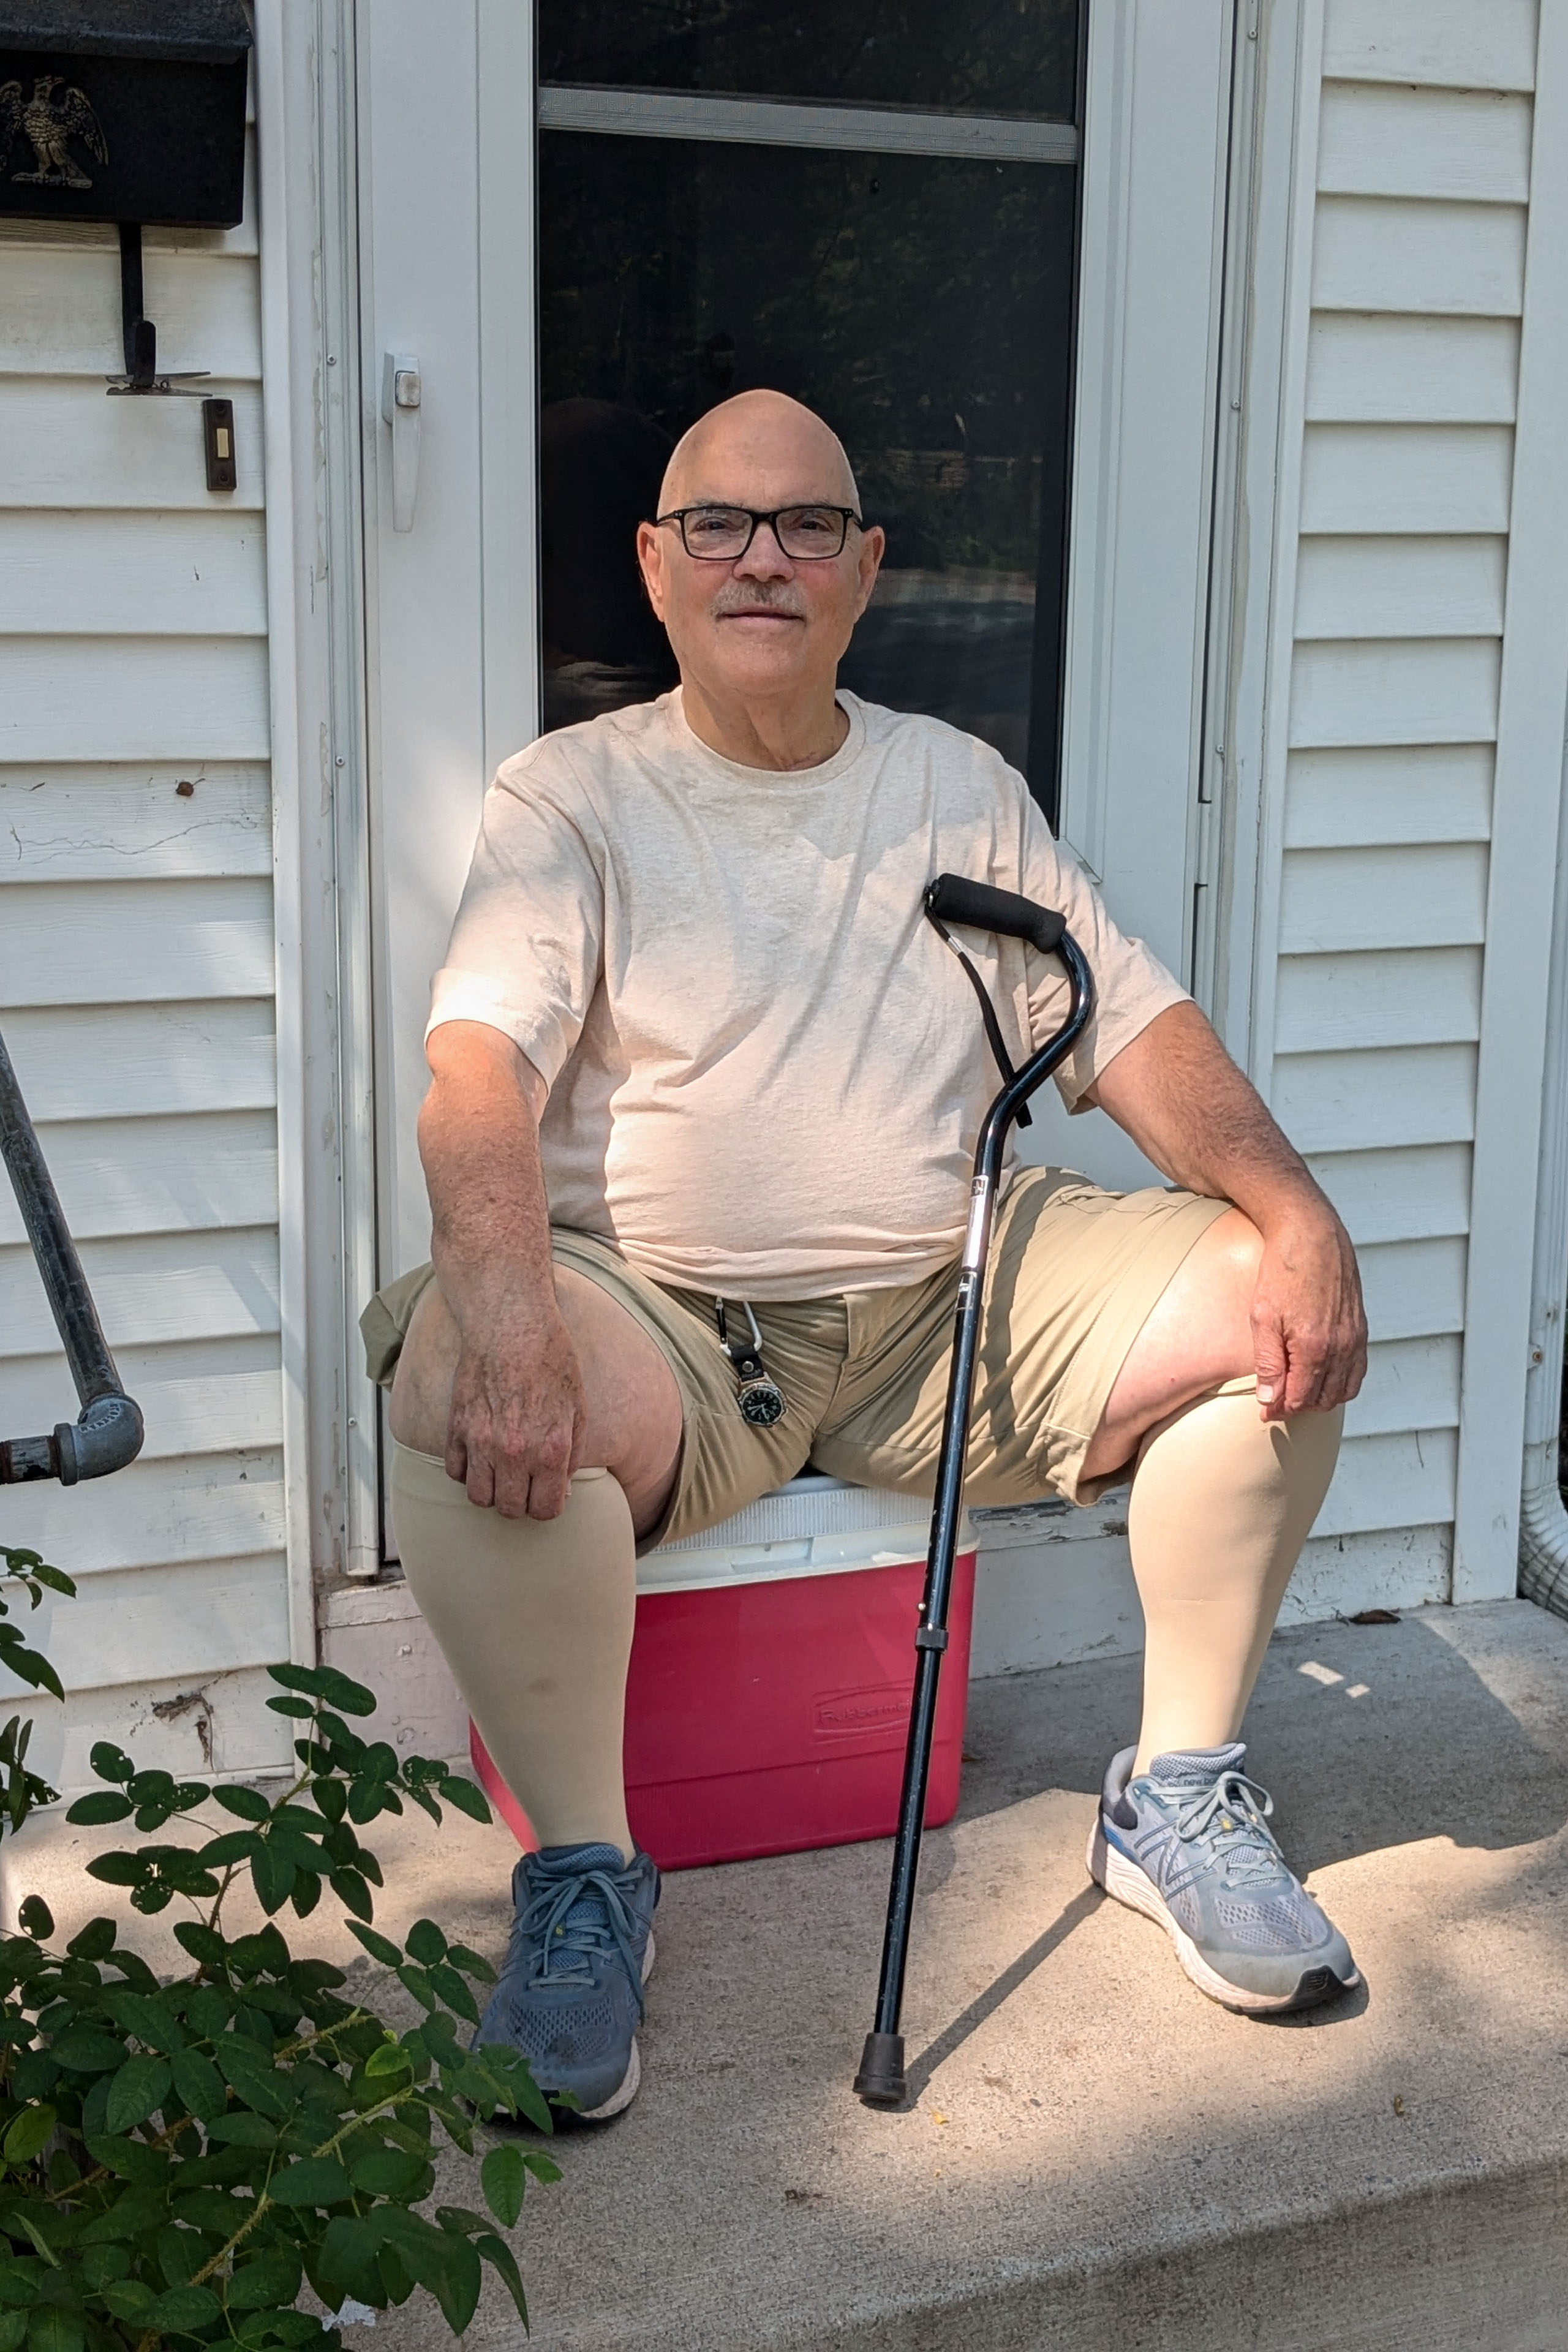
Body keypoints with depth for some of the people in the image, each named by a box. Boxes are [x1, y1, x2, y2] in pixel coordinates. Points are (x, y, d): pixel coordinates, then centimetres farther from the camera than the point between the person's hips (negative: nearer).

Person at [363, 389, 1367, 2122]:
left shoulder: (962, 788, 14)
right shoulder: (567, 797, 1)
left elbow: (1131, 1027, 8)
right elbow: (479, 1064, -14)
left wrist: (1297, 1214, -10)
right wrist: (504, 1291, -35)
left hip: (951, 1303, 4)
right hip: (662, 1321, -3)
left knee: (1279, 1306, -13)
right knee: (461, 1381, -34)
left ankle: (1177, 1795, 1)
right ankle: (582, 1872, -15)